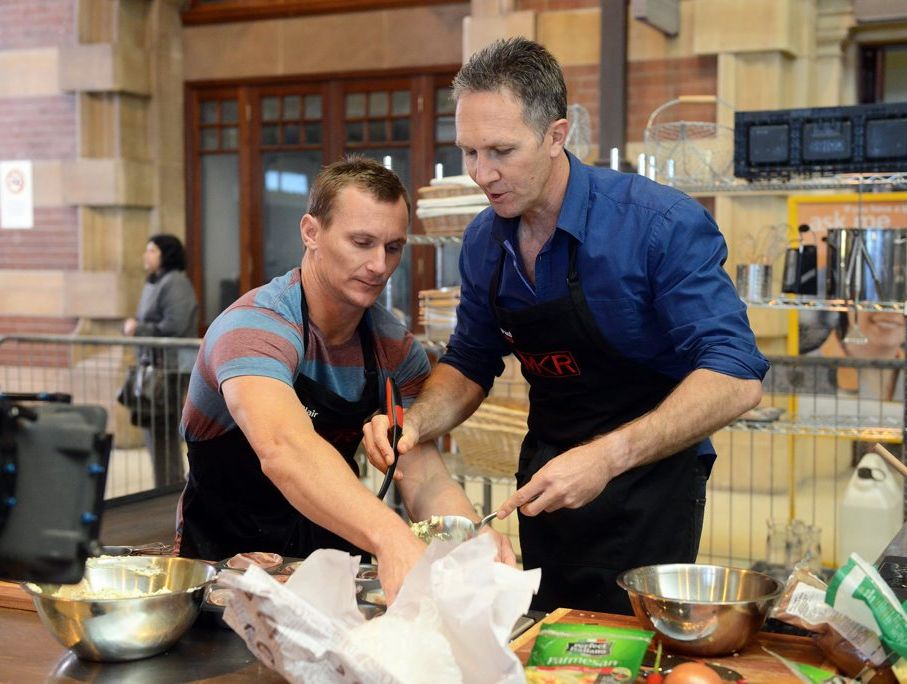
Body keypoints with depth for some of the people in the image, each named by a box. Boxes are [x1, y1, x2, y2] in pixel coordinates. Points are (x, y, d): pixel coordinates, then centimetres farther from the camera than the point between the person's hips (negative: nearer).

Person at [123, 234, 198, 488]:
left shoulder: (175, 283, -11)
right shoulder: (152, 283, 18)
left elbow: (174, 326, -20)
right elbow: (144, 322, 24)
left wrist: (139, 329, -11)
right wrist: (131, 325, 2)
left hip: (172, 367, -10)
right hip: (154, 364, 10)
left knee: (163, 431, -10)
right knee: (153, 428, 13)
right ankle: (175, 486, 22)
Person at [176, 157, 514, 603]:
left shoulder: (397, 350, -2)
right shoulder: (256, 327, -24)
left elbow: (424, 478, -10)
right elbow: (284, 450, -43)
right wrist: (391, 539, -58)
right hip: (227, 561, -3)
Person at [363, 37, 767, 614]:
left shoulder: (660, 224, -22)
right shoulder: (484, 242, -2)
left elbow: (736, 378, -27)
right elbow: (470, 365, 11)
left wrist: (609, 454, -37)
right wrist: (416, 423, -10)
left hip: (647, 487, -5)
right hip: (546, 481, 6)